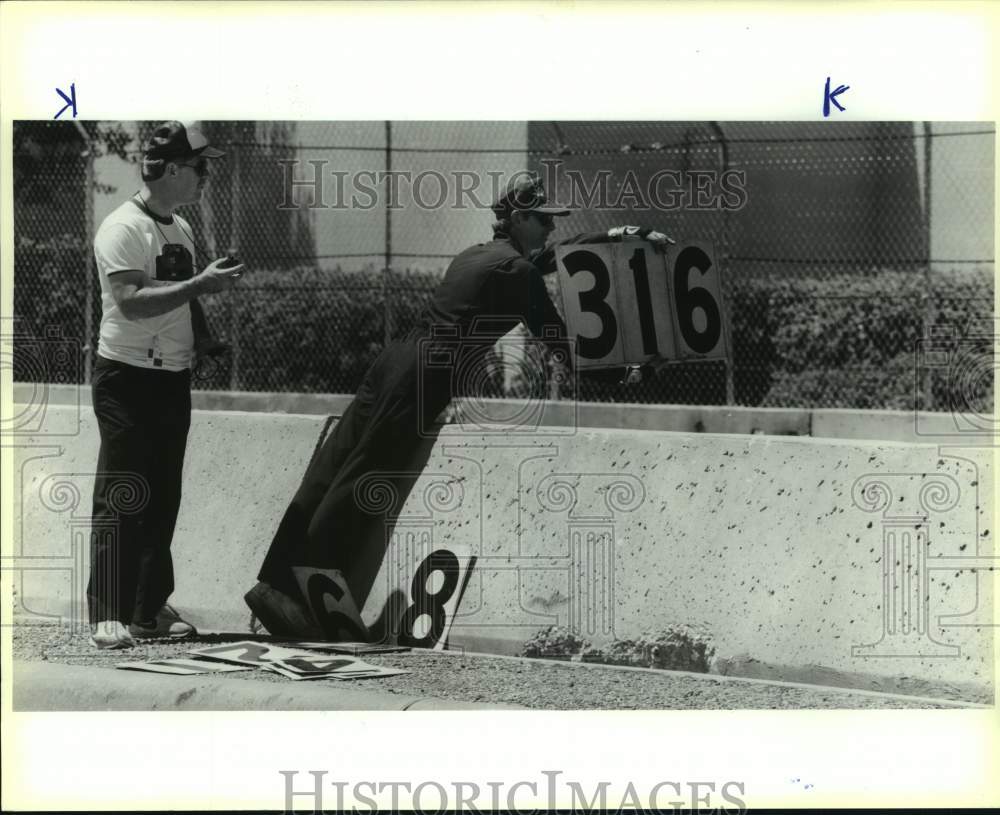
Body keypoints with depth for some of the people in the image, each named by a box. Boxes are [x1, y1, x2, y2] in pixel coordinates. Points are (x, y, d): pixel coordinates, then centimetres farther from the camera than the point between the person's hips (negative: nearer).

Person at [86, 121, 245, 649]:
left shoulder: (181, 228, 13)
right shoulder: (124, 229, -14)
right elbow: (132, 302, -25)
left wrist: (218, 282, 4)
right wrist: (199, 284, -25)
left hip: (173, 378, 9)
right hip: (128, 379, -8)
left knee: (163, 499, 11)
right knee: (121, 501, -7)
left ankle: (151, 608, 18)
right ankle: (108, 616, -7)